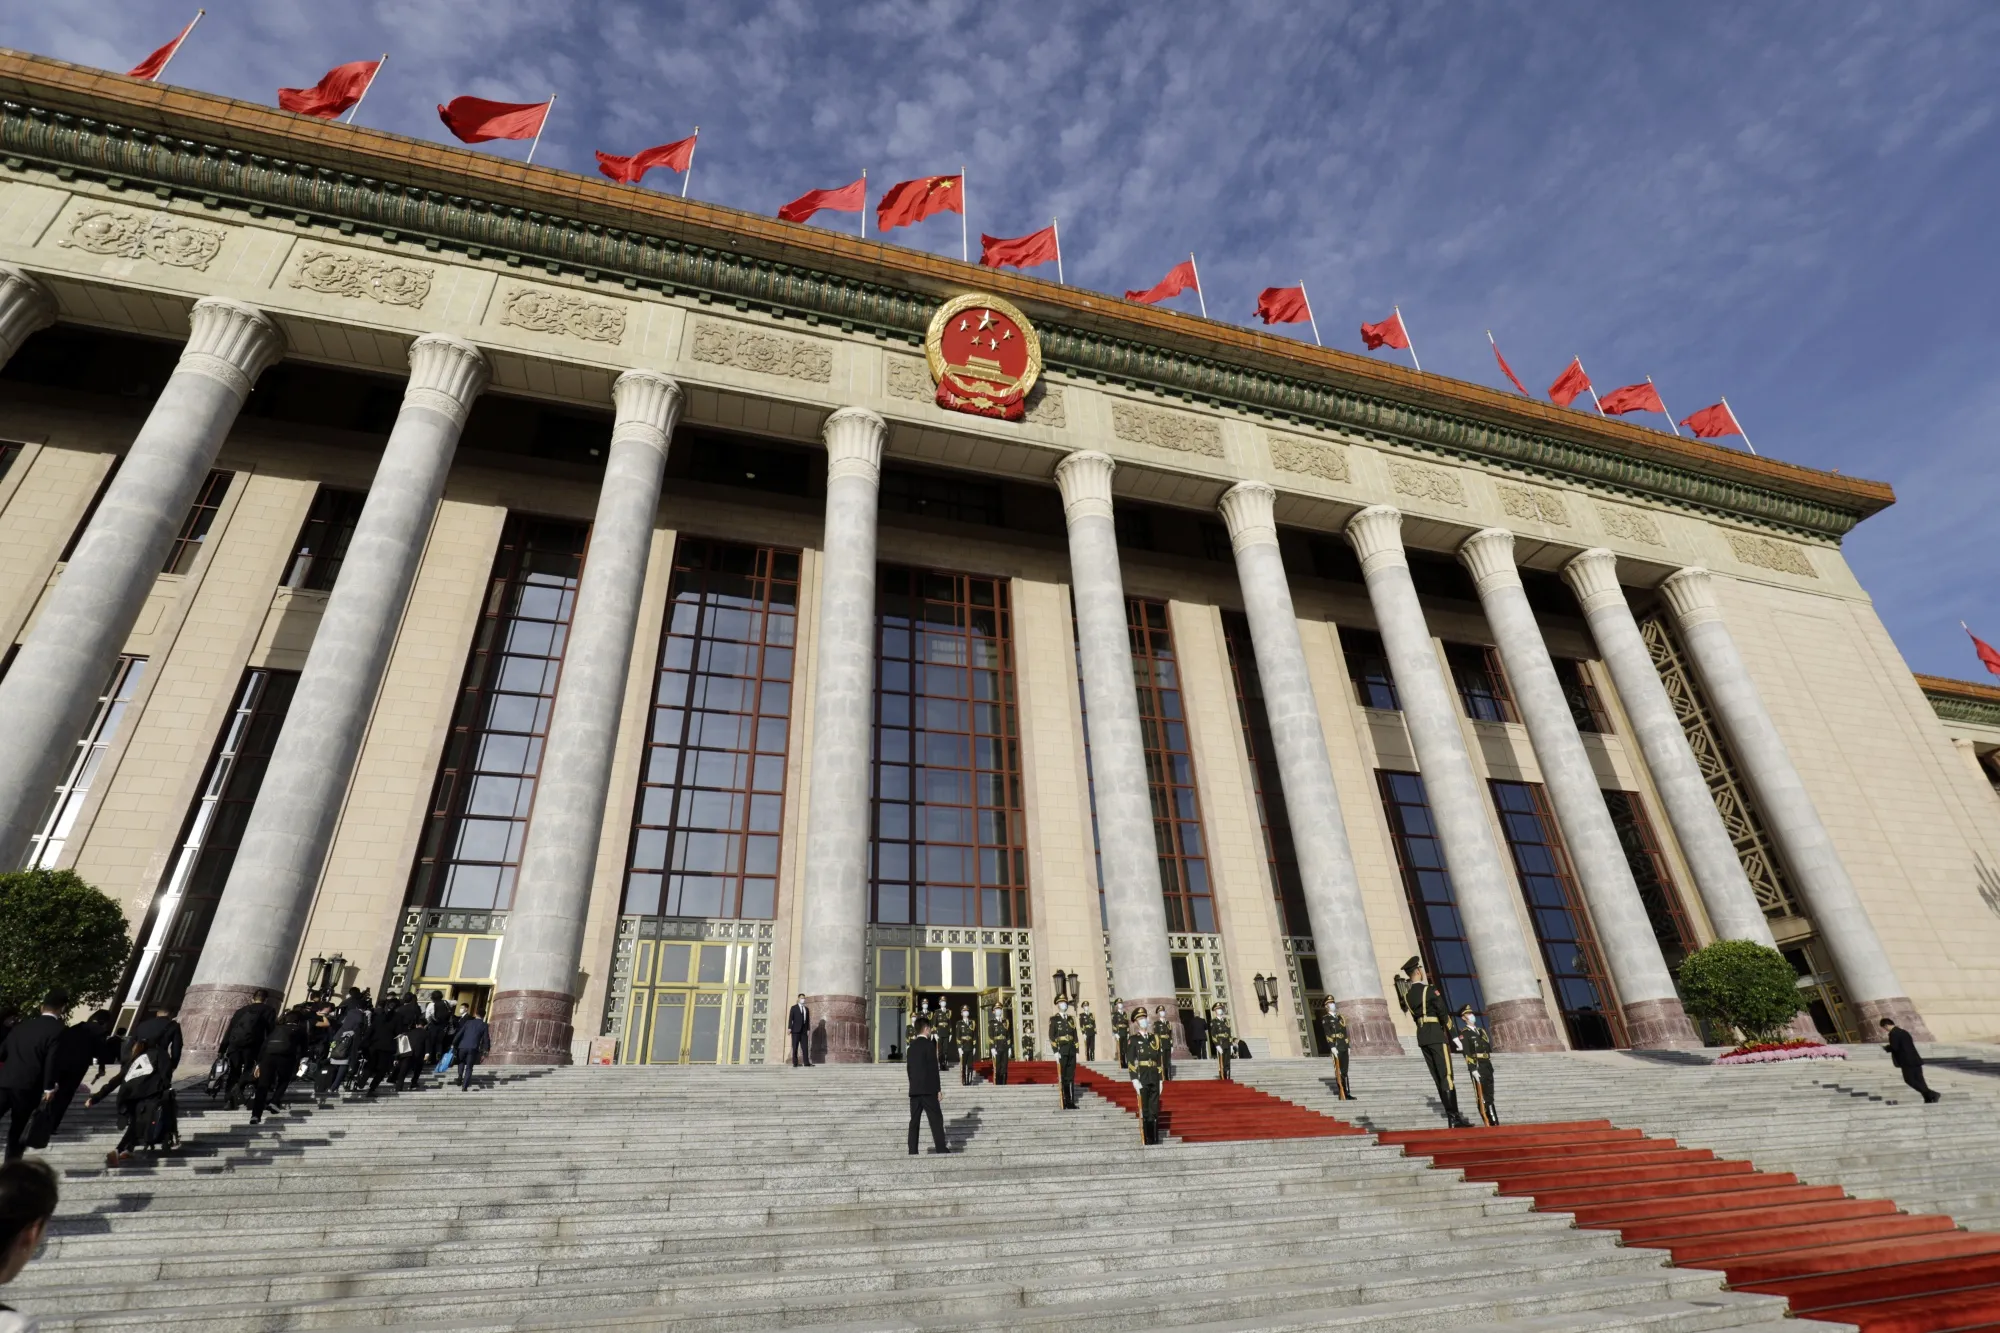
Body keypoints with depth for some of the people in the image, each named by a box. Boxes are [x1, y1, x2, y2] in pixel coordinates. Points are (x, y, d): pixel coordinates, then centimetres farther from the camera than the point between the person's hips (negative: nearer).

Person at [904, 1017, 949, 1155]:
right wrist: (938, 1088, -7)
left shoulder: (911, 1046, 12)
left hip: (914, 1089, 7)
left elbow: (908, 1068, 14)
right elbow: (933, 1068, -11)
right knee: (936, 1119, -3)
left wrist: (913, 1085, 18)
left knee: (914, 1121, 7)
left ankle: (912, 1151, 4)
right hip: (927, 1089, -7)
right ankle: (941, 1149, -6)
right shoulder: (929, 1044, -8)